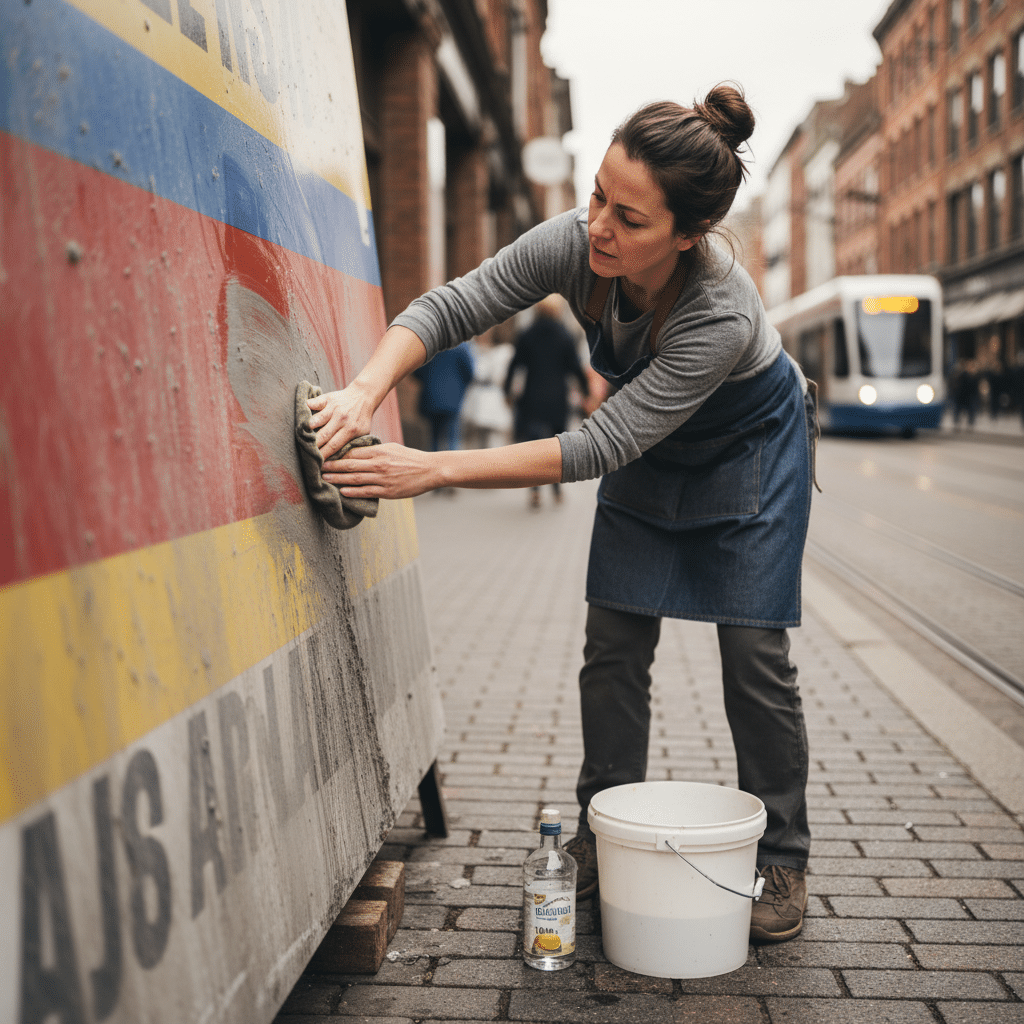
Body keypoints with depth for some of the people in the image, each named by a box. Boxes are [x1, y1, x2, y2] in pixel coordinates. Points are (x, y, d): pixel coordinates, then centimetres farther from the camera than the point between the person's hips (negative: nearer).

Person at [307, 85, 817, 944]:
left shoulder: (721, 315, -42)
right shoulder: (574, 243, -29)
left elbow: (599, 447, -43)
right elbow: (450, 306, -24)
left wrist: (434, 470, -47)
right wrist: (367, 389, -43)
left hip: (749, 447, -4)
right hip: (650, 447, 4)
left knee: (753, 654, -4)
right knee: (615, 646, 1)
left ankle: (780, 858, 13)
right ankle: (603, 841, 15)